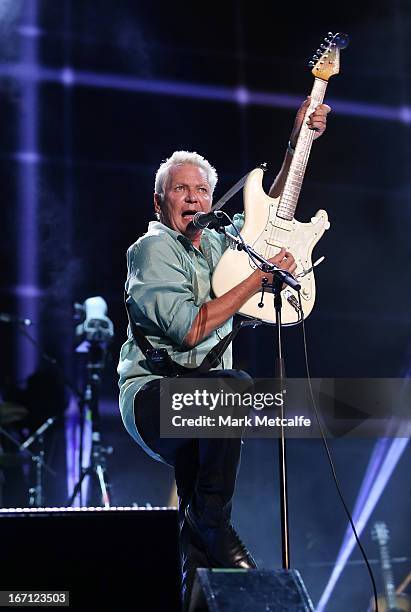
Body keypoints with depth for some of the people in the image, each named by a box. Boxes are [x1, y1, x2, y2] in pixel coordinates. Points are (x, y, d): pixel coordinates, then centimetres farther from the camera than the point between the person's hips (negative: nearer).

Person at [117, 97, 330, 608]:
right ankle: (212, 525, -22)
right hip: (151, 393, -8)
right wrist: (260, 277, -15)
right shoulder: (153, 249, -9)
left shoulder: (215, 243, 14)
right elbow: (189, 330, -20)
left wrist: (298, 142, 20)